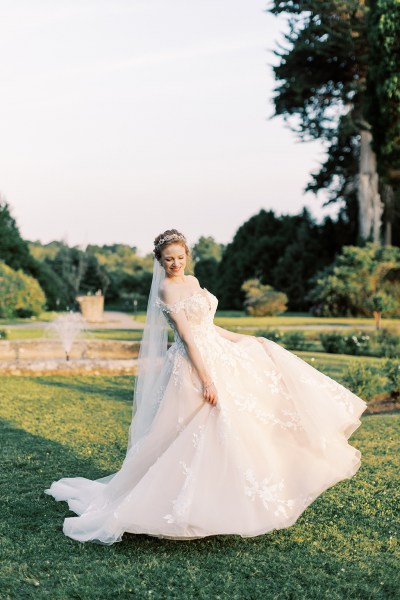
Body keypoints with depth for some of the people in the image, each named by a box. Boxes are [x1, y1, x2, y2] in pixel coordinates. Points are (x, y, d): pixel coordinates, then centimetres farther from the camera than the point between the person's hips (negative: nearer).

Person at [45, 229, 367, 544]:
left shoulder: (192, 281, 12)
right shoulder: (167, 288, -14)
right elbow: (186, 335, -20)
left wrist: (244, 339, 18)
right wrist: (206, 378, -25)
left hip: (217, 354, 9)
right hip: (195, 364, -9)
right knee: (203, 435, -8)